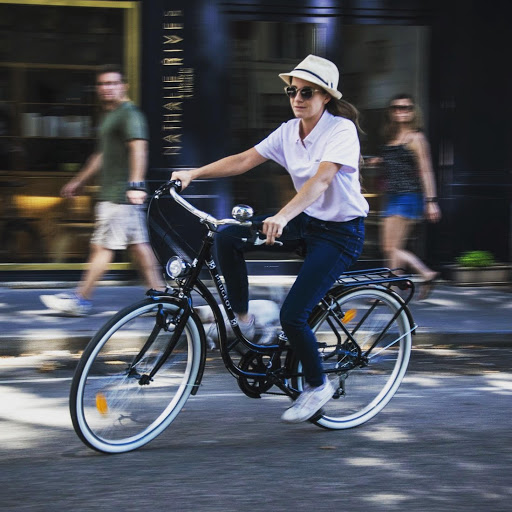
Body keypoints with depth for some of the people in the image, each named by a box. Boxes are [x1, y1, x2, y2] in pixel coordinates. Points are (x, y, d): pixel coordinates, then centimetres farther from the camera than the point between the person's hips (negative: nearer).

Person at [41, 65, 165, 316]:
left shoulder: (129, 114, -11)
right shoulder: (109, 116, 21)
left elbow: (138, 149, -25)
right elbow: (102, 154, 31)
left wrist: (136, 184, -37)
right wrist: (78, 181, 34)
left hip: (122, 194, -10)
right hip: (111, 192, 10)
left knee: (102, 246, -6)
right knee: (138, 244, 8)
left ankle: (81, 299, -4)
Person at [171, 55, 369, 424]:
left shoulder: (341, 130, -19)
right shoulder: (289, 131, 3)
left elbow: (321, 179, -34)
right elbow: (244, 160, 4)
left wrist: (283, 217, -48)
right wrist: (194, 174, -6)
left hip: (341, 232, -7)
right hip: (307, 220, 7)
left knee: (293, 315, -17)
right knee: (228, 238, -12)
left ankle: (318, 386, 8)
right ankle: (243, 320, 4)